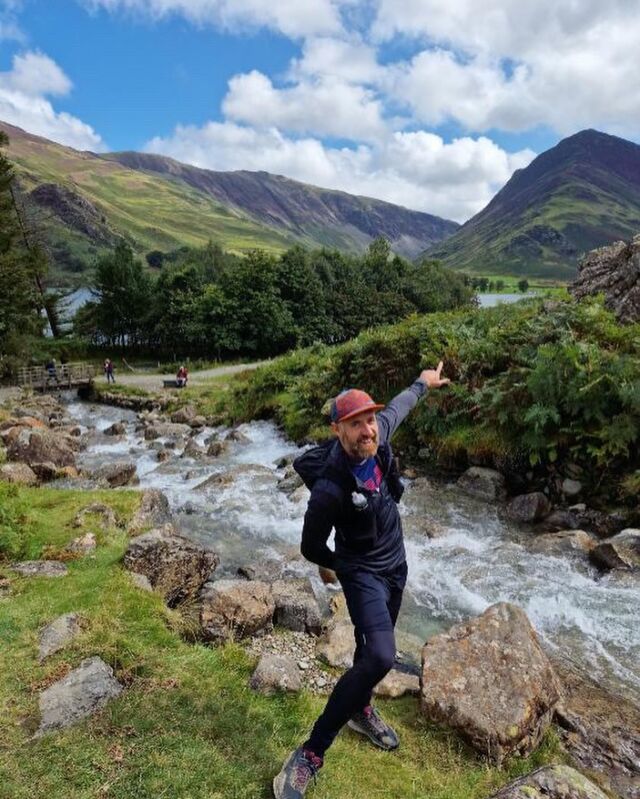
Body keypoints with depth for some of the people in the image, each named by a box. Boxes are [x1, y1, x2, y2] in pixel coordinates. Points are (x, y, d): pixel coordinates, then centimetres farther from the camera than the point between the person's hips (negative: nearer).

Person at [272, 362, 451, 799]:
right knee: (380, 656, -25)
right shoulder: (330, 488, -33)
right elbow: (312, 547, -16)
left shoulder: (378, 436, -16)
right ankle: (310, 754, -9)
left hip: (396, 565, 7)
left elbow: (397, 407, 9)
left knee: (374, 646, 23)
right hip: (363, 573, -7)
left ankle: (361, 709, 50)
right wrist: (331, 566, 5)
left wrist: (423, 382, 25)